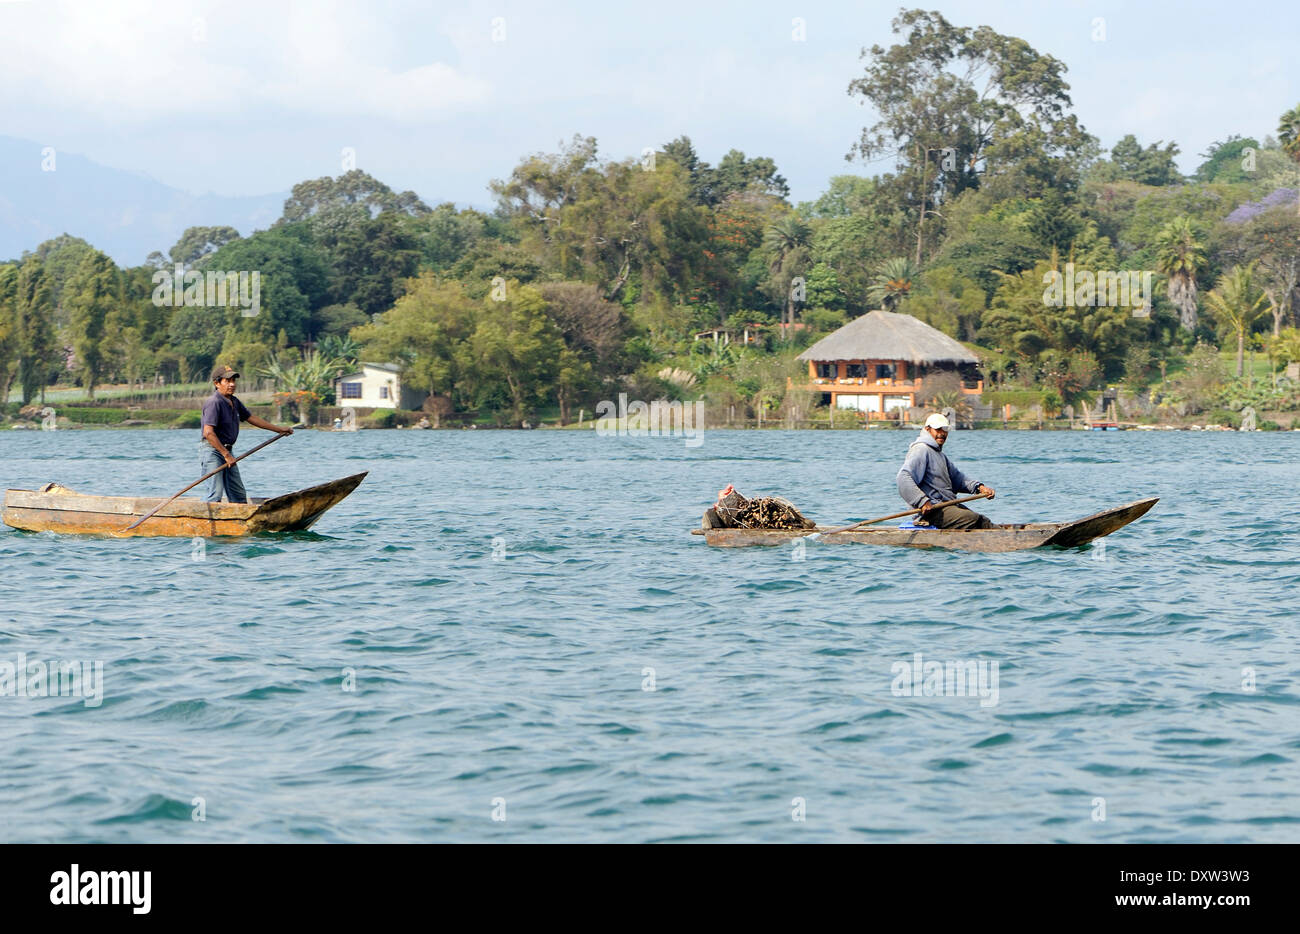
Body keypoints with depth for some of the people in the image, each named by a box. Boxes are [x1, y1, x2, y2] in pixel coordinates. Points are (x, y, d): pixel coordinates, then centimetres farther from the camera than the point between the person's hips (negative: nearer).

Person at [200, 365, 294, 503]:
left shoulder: (234, 402, 13)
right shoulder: (214, 402, -17)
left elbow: (251, 418, 24)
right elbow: (208, 433, -24)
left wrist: (279, 429, 25)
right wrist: (226, 455, -24)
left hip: (226, 451, 10)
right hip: (212, 451, -10)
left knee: (238, 495, 12)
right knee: (214, 494, -15)